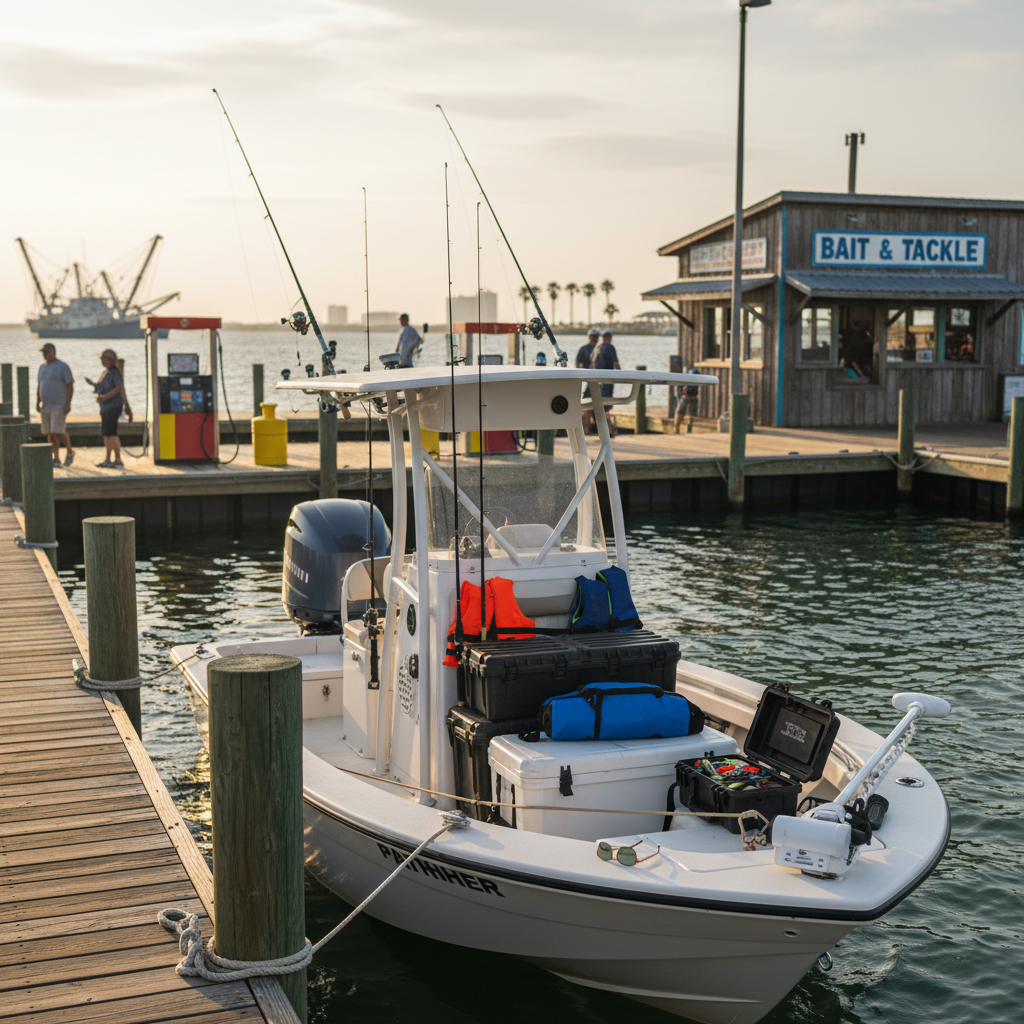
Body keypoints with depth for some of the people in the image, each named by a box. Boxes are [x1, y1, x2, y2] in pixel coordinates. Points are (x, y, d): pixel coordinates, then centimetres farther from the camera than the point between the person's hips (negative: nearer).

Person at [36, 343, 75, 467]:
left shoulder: (62, 367, -6)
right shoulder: (42, 367, 15)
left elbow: (70, 386, -9)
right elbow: (39, 386, 22)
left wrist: (68, 403, -16)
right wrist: (37, 402, 15)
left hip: (59, 406, -7)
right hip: (45, 406, 7)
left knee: (59, 432, -14)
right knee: (50, 434, 5)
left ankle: (70, 452, 9)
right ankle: (56, 459, 10)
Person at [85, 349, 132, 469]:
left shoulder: (114, 372, -12)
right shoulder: (105, 372, 16)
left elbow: (119, 388, -20)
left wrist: (104, 397, -26)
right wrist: (93, 384, 10)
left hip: (113, 406, -10)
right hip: (105, 406, 10)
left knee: (110, 433, -14)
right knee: (105, 433, 11)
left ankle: (118, 461, -12)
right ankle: (108, 460, 18)